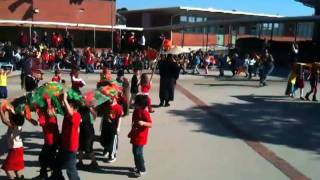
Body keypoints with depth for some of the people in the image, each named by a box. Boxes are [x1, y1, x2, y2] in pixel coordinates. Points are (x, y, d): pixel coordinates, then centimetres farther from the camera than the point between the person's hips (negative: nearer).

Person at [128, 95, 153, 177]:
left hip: (140, 137, -9)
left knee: (138, 153, -5)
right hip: (135, 136, 9)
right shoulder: (136, 111, 5)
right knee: (135, 152, 17)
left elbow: (150, 124, -22)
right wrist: (131, 133, 22)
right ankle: (138, 167, 32)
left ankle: (142, 170, 8)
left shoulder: (144, 113, -21)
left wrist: (143, 123, -39)